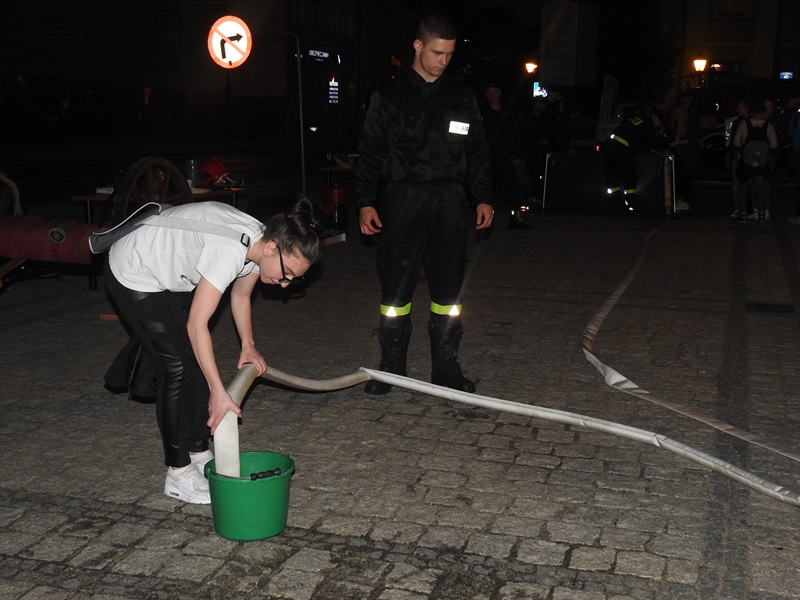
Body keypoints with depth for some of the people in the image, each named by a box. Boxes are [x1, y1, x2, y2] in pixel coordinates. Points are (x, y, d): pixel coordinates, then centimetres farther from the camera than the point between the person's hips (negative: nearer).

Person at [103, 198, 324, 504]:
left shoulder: (260, 244, -12)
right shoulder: (230, 250, -38)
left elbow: (240, 296, 8)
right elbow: (197, 324, -35)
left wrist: (249, 346, -1)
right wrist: (218, 393, -34)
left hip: (173, 277, 9)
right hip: (132, 276, -9)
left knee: (198, 362, 7)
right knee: (177, 367, -9)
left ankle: (199, 452, 21)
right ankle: (178, 474, 3)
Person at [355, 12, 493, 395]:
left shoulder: (462, 97, 10)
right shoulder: (390, 96, 3)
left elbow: (477, 151, 15)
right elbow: (370, 152, 3)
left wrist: (483, 198, 9)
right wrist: (365, 201, -4)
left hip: (449, 200, 2)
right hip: (402, 198, -2)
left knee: (448, 288, 5)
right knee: (396, 287, 0)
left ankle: (445, 367, 16)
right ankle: (391, 367, 12)